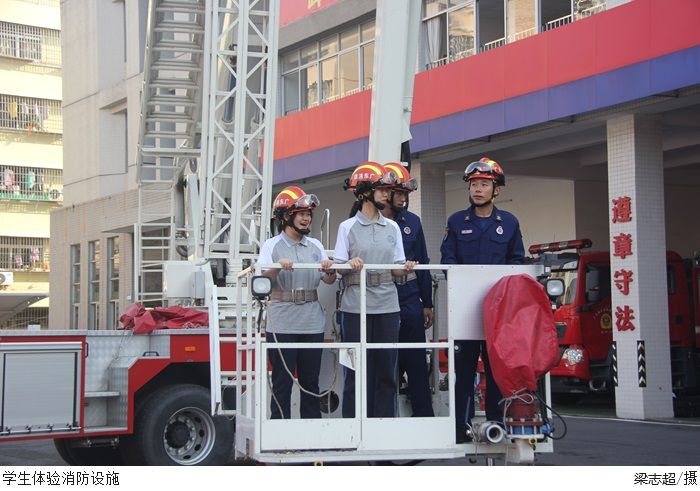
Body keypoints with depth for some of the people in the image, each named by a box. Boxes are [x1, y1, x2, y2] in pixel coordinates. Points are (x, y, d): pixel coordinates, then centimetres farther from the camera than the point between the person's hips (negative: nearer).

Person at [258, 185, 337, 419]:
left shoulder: (315, 246, 12)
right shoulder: (272, 246, 0)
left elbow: (329, 280, 6)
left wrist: (330, 271, -16)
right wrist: (277, 268, -31)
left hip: (313, 323, 4)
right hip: (282, 324, -4)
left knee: (310, 381, 9)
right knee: (282, 382, 0)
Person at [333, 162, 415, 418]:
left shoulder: (392, 228, 13)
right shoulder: (348, 227, 3)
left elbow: (397, 267, 13)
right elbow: (338, 267, 1)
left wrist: (406, 267, -9)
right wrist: (351, 264, -20)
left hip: (387, 306, 3)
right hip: (356, 307, -3)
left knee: (386, 369, 2)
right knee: (357, 370, -2)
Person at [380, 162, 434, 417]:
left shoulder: (412, 221, 10)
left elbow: (423, 263, 14)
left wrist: (427, 303, 12)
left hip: (410, 302, 3)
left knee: (416, 362, 5)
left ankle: (424, 416, 10)